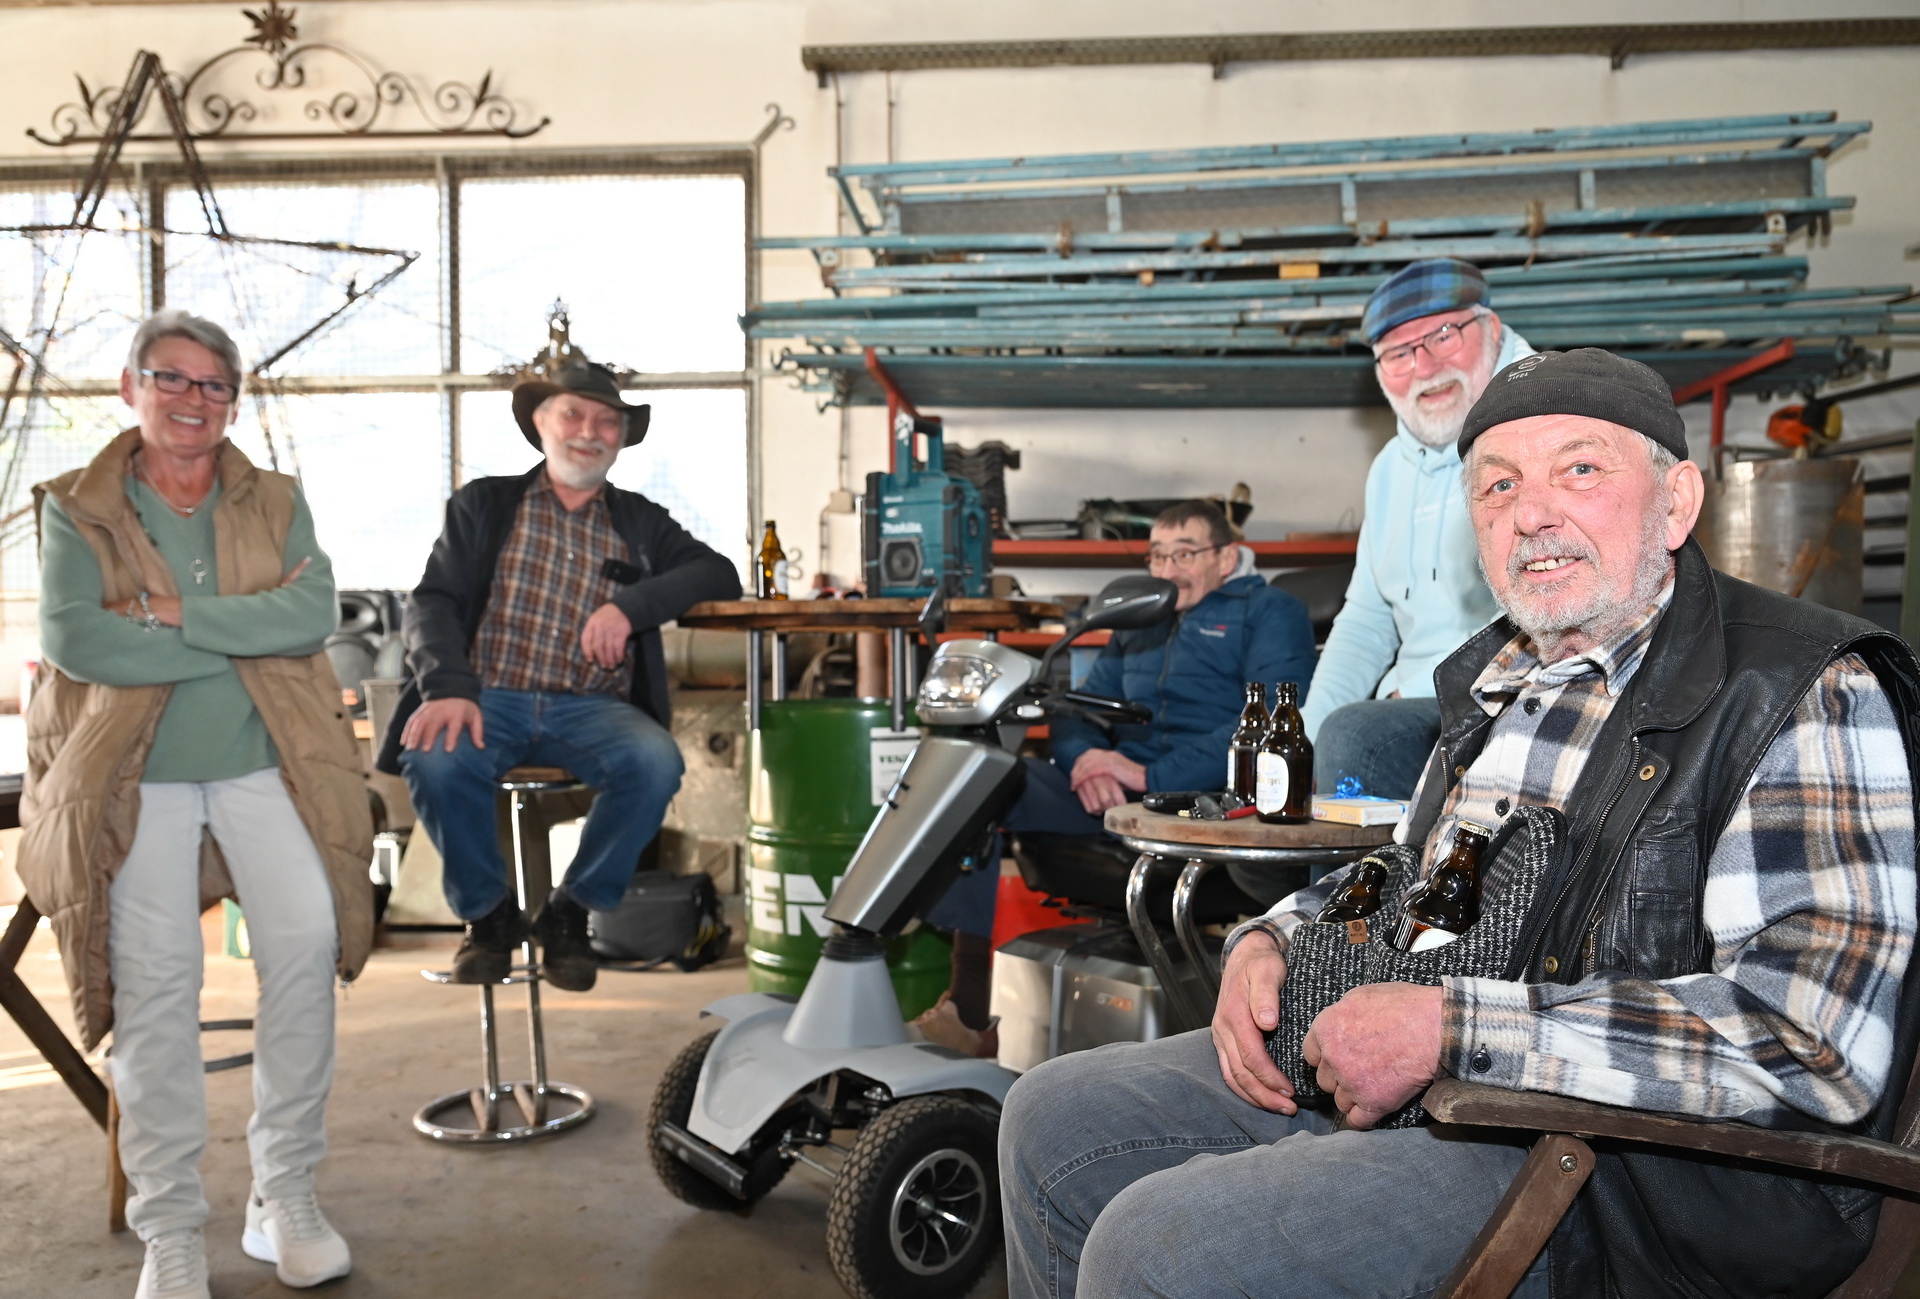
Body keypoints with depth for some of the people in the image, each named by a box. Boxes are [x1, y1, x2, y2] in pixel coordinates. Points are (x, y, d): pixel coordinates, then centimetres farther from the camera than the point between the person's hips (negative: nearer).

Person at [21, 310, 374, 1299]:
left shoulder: (275, 503, 12)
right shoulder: (77, 510, 6)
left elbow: (313, 612, -5)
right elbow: (73, 639, -10)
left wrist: (175, 613, -13)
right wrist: (248, 634, -9)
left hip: (263, 765, 1)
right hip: (134, 775, -1)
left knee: (305, 937, -14)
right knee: (156, 983, -5)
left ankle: (284, 1195, 2)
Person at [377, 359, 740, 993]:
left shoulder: (642, 523, 18)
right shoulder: (484, 504, 15)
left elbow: (720, 575, 3)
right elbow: (432, 603, 4)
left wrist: (632, 605, -14)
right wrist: (449, 689, -17)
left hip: (592, 707, 1)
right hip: (491, 699, 0)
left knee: (656, 762, -31)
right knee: (434, 758, -33)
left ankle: (570, 912, -6)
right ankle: (488, 911, -4)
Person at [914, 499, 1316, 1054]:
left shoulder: (1270, 611, 8)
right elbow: (1081, 706, 21)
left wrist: (1153, 776, -17)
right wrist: (1087, 759, -5)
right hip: (1111, 798, 7)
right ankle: (971, 1003, -17)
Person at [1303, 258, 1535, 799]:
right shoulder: (1391, 467, 17)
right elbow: (1366, 617, 22)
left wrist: (1414, 695, -19)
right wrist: (1307, 728, 6)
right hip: (1417, 713, 8)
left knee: (1355, 737, -28)